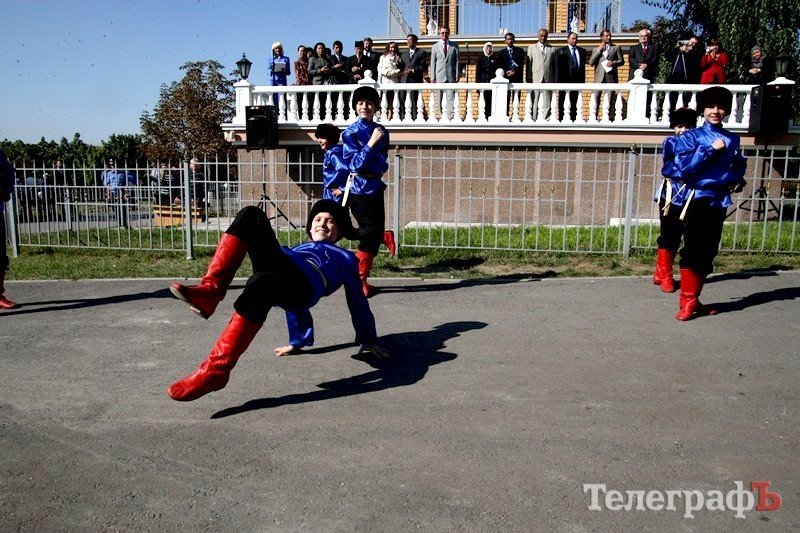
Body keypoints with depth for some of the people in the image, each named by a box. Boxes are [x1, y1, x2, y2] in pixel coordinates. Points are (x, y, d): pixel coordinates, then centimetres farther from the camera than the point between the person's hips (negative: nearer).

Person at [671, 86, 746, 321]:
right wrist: (711, 149, -18)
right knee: (692, 250, -5)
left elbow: (739, 165, 25)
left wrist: (738, 181, 5)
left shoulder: (732, 139, 11)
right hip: (698, 199, -5)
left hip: (720, 201, 5)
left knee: (708, 252, 8)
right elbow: (683, 165, -16)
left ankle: (693, 299, 18)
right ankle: (688, 301, 3)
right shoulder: (691, 137, -2)